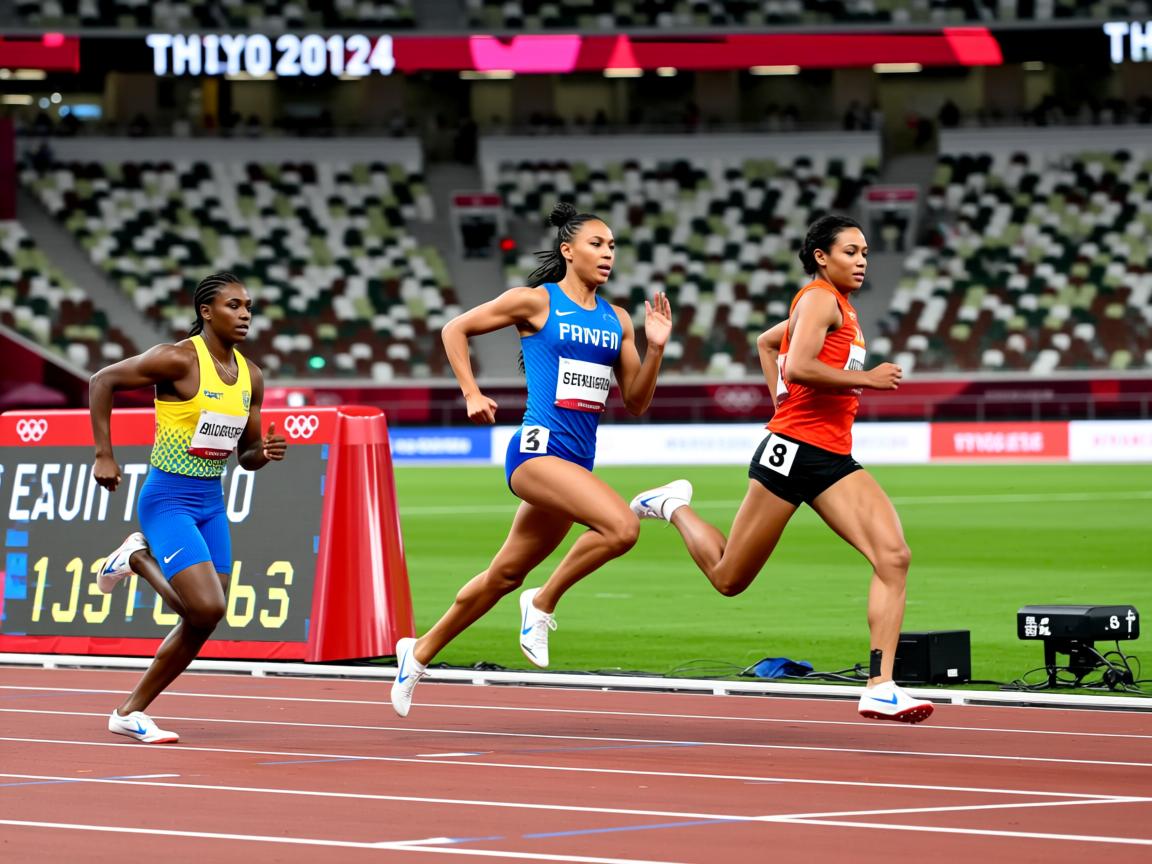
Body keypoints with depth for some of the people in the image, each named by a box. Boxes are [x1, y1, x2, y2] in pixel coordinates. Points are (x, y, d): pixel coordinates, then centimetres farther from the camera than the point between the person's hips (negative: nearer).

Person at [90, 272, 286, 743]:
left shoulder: (250, 376, 7)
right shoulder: (179, 360, -14)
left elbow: (246, 455, 15)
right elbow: (102, 381, -11)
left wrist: (265, 454, -9)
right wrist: (103, 455, -13)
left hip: (211, 503, 7)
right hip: (168, 498, -7)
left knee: (201, 622, 4)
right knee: (207, 608, -18)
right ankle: (141, 556, 8)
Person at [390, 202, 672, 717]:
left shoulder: (617, 320, 14)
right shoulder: (536, 301, -2)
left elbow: (636, 402, 14)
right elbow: (455, 329, 6)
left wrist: (655, 348, 0)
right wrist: (472, 394, -2)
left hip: (577, 461, 7)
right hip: (538, 448, -7)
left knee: (505, 575, 13)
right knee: (621, 526, -27)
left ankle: (419, 653, 29)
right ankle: (543, 603, -7)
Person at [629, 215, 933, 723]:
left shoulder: (838, 306, 20)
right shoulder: (819, 299, -8)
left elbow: (767, 341, 34)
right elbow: (799, 366, -24)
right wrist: (866, 379, -15)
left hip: (833, 461, 9)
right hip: (793, 451, -9)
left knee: (893, 556, -14)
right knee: (728, 579, 4)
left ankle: (880, 688, -18)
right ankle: (674, 506, 33)